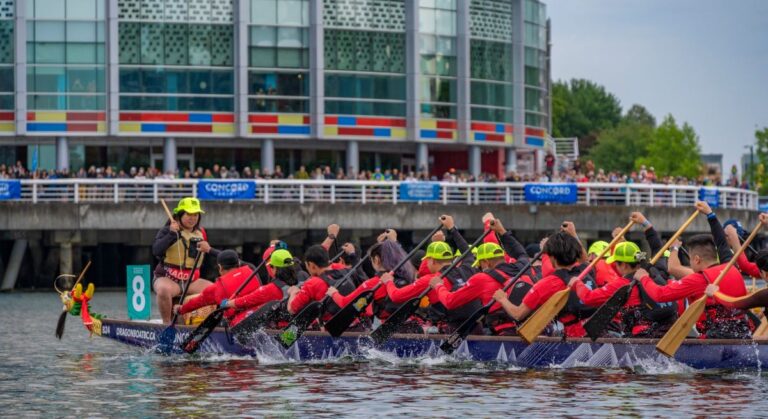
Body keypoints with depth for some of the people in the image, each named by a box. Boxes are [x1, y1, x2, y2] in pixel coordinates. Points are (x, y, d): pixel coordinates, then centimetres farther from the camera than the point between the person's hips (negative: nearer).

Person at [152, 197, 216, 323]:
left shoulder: (201, 233, 11)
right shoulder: (167, 231, -4)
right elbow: (156, 251, -20)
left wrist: (209, 249, -1)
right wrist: (171, 233, -26)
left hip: (192, 281, 5)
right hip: (167, 278, -5)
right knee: (164, 290, -39)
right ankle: (166, 324, -24)